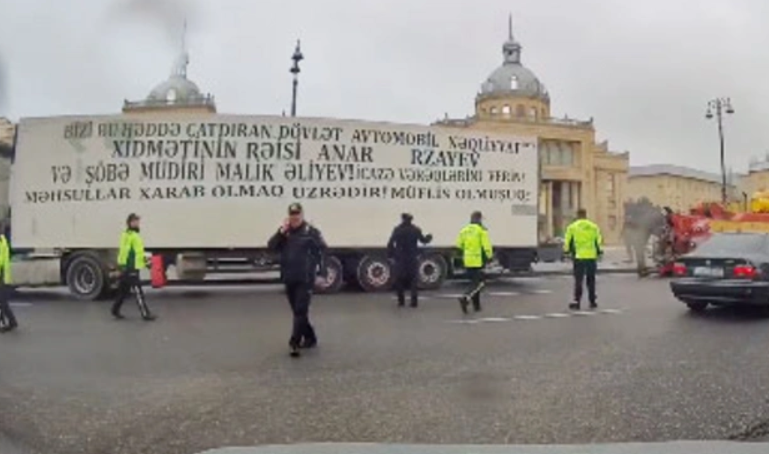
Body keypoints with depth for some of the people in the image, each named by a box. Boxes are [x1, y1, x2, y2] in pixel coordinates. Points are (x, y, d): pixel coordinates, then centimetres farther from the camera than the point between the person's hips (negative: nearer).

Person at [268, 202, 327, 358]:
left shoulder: (312, 232, -6)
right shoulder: (284, 232, 9)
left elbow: (322, 252, -8)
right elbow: (271, 246, -1)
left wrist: (321, 273, -13)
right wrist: (281, 232, -14)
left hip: (305, 279, -6)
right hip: (289, 279, 6)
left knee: (301, 311, -9)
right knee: (297, 311, 14)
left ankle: (295, 342, -11)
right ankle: (310, 338, 27)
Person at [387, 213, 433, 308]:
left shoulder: (397, 230, -3)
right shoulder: (416, 230, -2)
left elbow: (390, 244, -8)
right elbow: (423, 240, 7)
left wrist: (391, 255, 1)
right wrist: (429, 237, 27)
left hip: (400, 258, 0)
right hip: (412, 258, 0)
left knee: (400, 280, 10)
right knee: (413, 279, 6)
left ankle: (401, 301, 10)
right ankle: (414, 301, -2)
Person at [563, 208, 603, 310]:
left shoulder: (572, 227, -1)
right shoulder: (594, 227, 6)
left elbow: (567, 242, -1)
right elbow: (599, 241, 7)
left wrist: (567, 250, 16)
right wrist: (599, 251, 21)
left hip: (578, 257, -2)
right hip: (591, 256, 2)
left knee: (578, 280, 0)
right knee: (591, 280, 12)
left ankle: (577, 301, -7)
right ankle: (592, 302, 17)